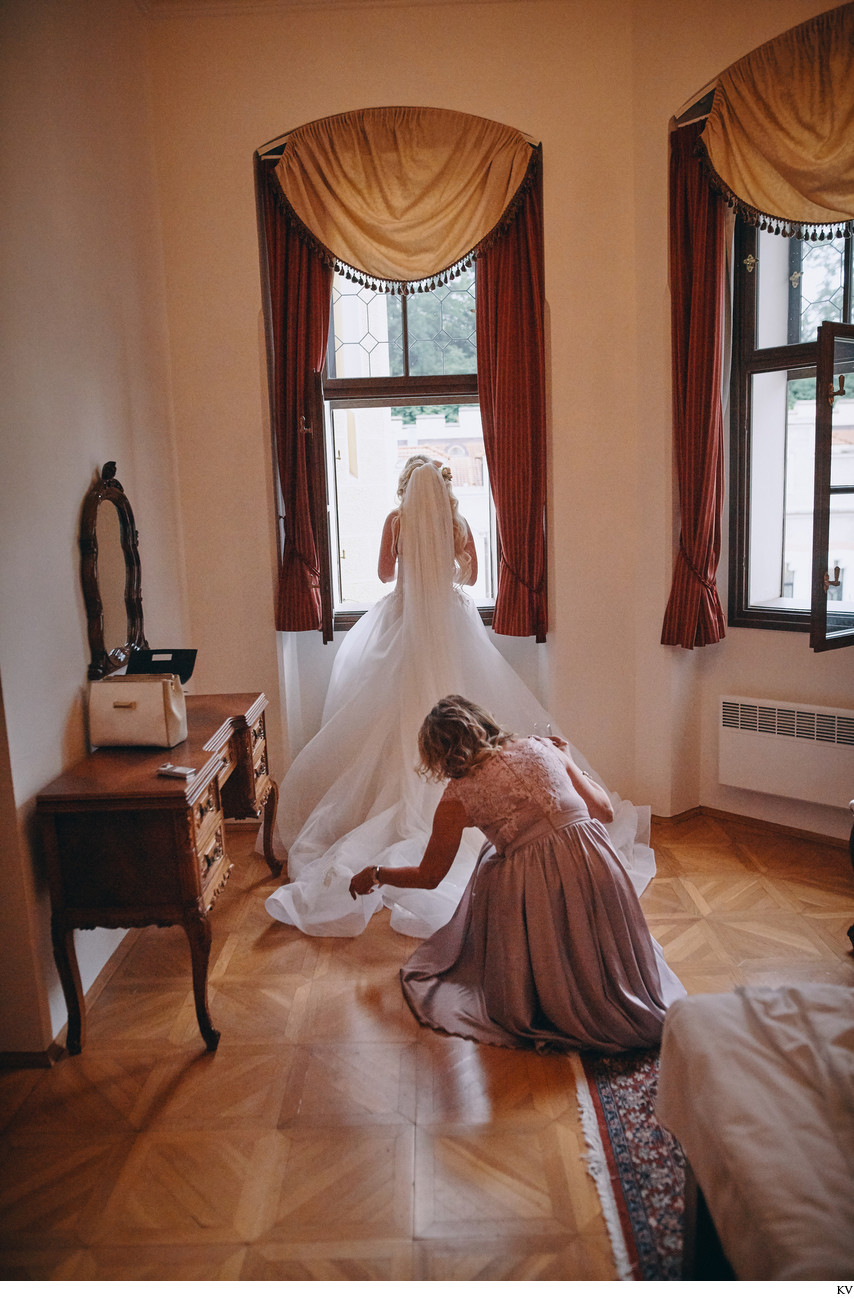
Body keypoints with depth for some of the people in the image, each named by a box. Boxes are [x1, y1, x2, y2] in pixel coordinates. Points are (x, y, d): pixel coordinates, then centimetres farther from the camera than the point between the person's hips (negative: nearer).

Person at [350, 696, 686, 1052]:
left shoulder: (457, 797, 2)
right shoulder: (541, 747, 9)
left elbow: (428, 876, 13)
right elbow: (604, 811, 15)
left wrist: (375, 875, 31)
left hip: (535, 888, -4)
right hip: (594, 863, 4)